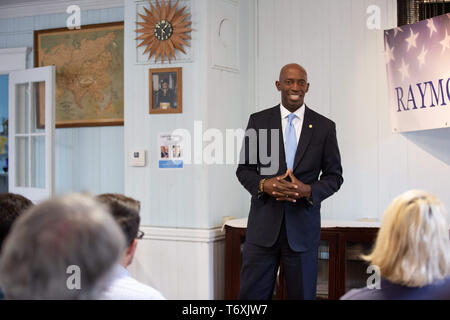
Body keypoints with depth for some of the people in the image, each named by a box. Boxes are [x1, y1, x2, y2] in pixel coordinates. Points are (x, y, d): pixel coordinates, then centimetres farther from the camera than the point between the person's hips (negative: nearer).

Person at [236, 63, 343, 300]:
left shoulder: (324, 127, 4)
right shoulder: (258, 121, 4)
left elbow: (334, 176, 7)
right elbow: (244, 169, 7)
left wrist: (310, 191, -14)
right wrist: (263, 184, -14)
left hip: (303, 226, 0)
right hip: (264, 224, 0)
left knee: (302, 295, 9)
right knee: (251, 294, 2)